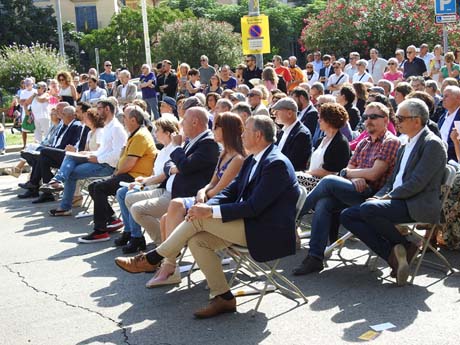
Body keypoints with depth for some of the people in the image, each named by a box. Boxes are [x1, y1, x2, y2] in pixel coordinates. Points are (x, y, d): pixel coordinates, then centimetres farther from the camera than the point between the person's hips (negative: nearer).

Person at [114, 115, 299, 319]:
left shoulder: (276, 164, -17)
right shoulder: (253, 160, 13)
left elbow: (254, 207, -23)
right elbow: (231, 191, 13)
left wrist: (211, 211, -23)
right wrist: (207, 205, -7)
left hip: (268, 233, -9)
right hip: (250, 224, 9)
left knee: (200, 219, -17)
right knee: (197, 240, -8)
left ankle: (152, 259, -4)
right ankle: (223, 298, -5)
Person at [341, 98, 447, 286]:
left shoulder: (432, 144, -7)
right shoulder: (405, 146, 22)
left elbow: (417, 183, -16)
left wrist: (388, 197, -13)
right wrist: (378, 196, 3)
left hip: (418, 206, -9)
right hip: (398, 201, 9)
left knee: (368, 209, -31)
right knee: (347, 215, -5)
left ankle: (406, 246, -9)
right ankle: (393, 255, -12)